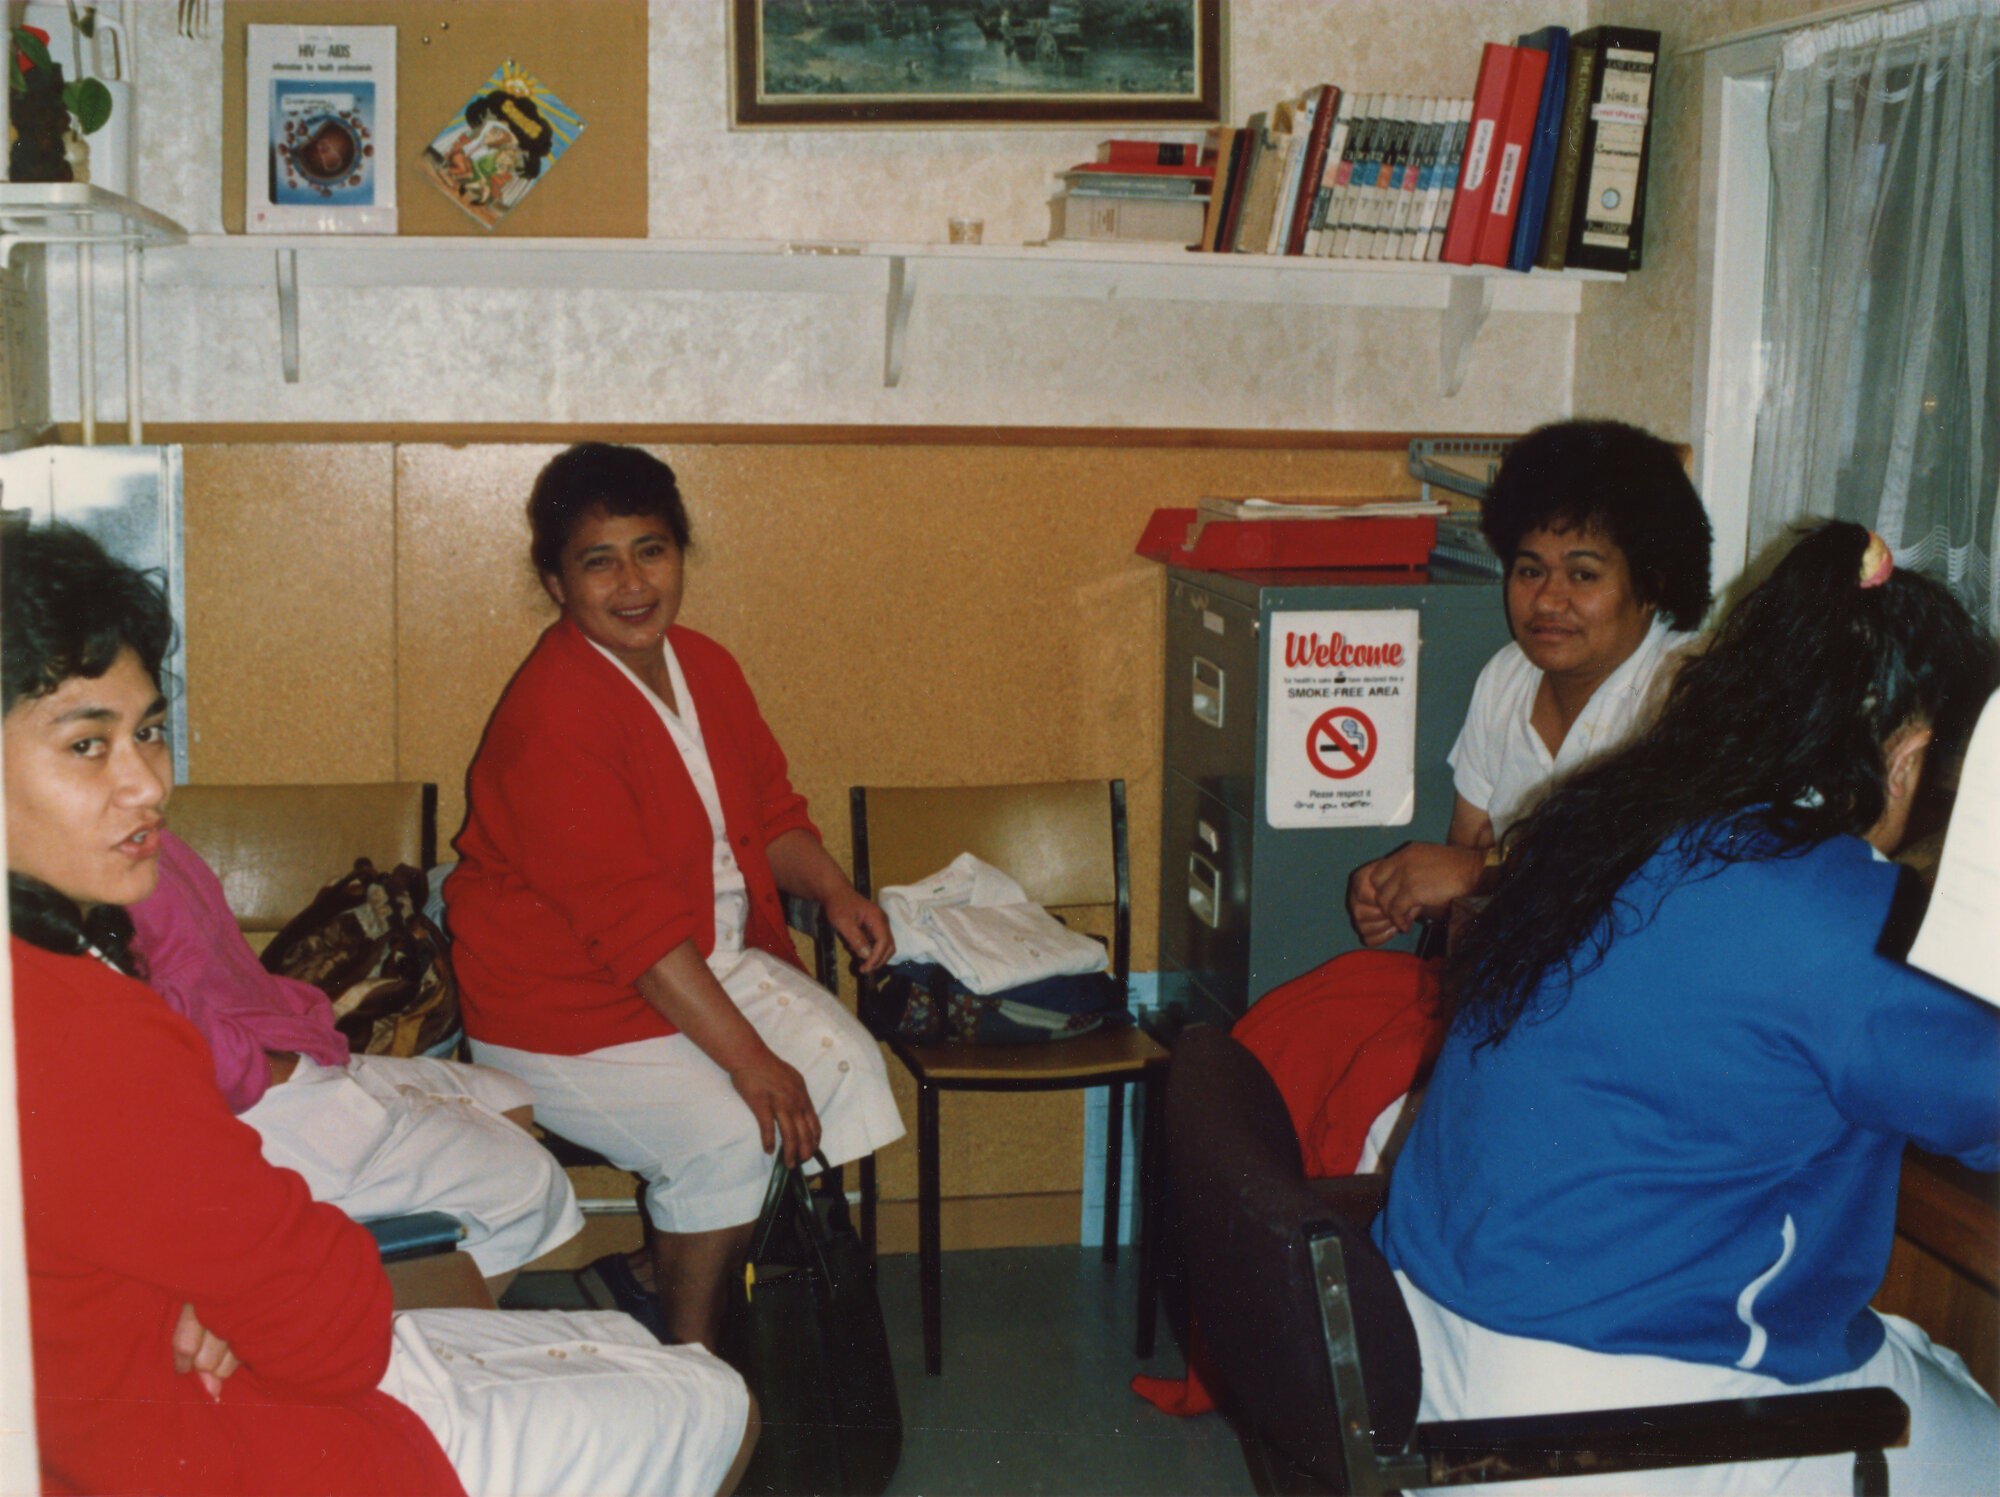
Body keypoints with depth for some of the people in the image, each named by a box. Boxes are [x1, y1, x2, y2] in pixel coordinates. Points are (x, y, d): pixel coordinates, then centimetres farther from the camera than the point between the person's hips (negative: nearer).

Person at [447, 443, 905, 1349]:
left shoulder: (705, 667, 4)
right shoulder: (552, 715, -24)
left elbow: (769, 807, 15)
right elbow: (633, 922, -28)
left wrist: (832, 891, -8)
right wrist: (747, 1059, -29)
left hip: (715, 959, 8)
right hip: (563, 1010, -8)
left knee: (846, 1065, -12)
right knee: (727, 1135, -26)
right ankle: (693, 1360, -4)